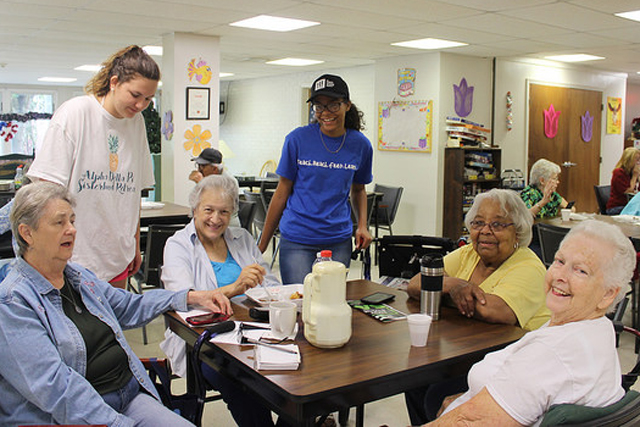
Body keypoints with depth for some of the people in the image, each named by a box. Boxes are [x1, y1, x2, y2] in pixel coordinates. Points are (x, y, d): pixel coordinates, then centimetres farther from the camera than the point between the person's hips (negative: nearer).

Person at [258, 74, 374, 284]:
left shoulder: (360, 145, 2)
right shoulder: (297, 139, -6)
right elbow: (282, 193, 0)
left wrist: (362, 225, 0)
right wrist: (262, 245, 2)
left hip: (339, 241, 2)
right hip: (296, 241, -2)